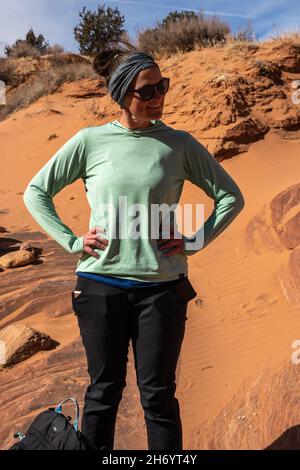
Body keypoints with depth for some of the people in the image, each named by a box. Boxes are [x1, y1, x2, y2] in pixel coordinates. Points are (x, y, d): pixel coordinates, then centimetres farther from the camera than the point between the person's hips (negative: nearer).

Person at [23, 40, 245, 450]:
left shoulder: (180, 145, 1)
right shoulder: (89, 142, 0)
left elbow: (231, 197, 8)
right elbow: (36, 191, 8)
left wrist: (193, 242, -2)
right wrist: (71, 241, -2)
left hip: (162, 286, 0)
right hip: (101, 283, 0)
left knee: (158, 394, 9)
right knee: (104, 391, 13)